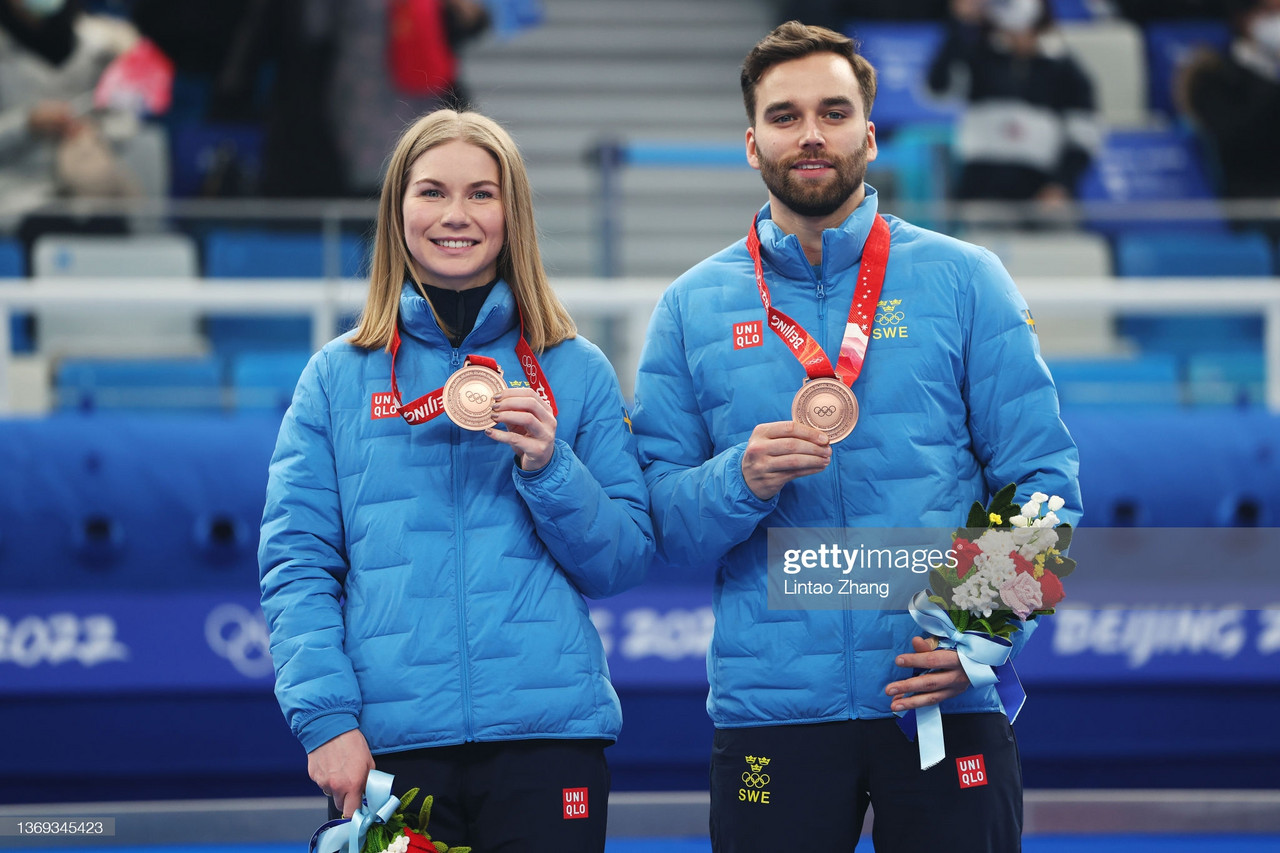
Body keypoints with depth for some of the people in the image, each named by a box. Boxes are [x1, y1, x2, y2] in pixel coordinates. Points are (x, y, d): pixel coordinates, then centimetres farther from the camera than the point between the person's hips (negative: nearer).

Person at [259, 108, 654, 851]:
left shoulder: (578, 372, 10)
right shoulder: (339, 377, 9)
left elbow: (628, 562, 8)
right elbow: (296, 566, 3)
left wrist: (550, 469, -9)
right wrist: (327, 718, -9)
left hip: (548, 731, 0)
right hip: (390, 746, 0)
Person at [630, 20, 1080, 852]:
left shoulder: (965, 281, 6)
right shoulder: (693, 307, 9)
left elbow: (1044, 483, 2)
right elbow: (659, 525, 5)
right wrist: (742, 481, -16)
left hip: (946, 701, -1)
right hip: (769, 711, 1)